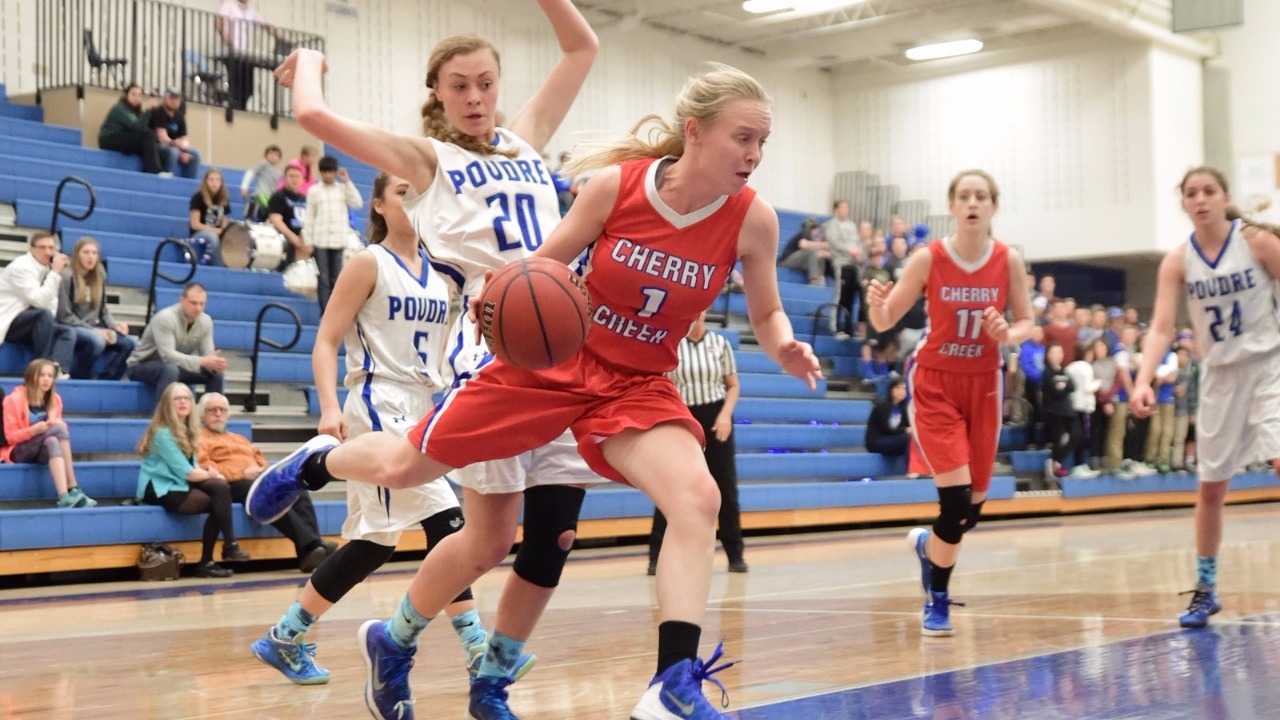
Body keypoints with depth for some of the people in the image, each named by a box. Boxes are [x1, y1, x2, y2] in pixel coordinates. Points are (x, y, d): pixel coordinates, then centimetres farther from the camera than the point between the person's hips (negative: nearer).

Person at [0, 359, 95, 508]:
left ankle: (64, 496, -47)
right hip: (19, 452, -4)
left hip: (44, 451, 4)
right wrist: (34, 430, -26)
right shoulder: (14, 399, -10)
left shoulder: (55, 400, 6)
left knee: (52, 442, -34)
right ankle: (73, 489, -37)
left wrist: (60, 425, -12)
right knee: (59, 429, -29)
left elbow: (58, 426, 12)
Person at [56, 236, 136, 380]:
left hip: (93, 328, 7)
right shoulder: (67, 276, -12)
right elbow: (64, 316, -13)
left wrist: (115, 324, -5)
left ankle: (106, 379, -8)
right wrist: (93, 330, -17)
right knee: (96, 340, -37)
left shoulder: (99, 277, 9)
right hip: (69, 329, -7)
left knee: (131, 343, -13)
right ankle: (79, 379, -18)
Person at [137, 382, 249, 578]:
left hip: (179, 484, 8)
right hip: (161, 490, -8)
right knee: (218, 503, -22)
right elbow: (186, 473, -16)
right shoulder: (162, 433, -15)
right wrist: (212, 474, -2)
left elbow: (191, 468, 9)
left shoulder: (186, 430, 15)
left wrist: (210, 472, -11)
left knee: (221, 487, -19)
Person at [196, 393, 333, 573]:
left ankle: (312, 550, -39)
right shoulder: (199, 437, 16)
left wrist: (264, 471, 2)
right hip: (233, 484, -7)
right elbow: (203, 467, -3)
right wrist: (242, 473, -11)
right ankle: (310, 547, -47)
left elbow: (261, 461, 29)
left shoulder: (240, 439, 38)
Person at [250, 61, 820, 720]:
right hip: (553, 360, -1)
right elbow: (546, 265, -3)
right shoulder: (617, 184, -17)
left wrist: (786, 349, -19)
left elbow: (766, 314, 2)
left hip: (636, 386, 1)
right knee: (402, 468, 7)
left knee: (698, 498, -28)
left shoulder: (752, 220, -13)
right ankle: (315, 463, 45)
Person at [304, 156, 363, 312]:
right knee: (323, 278, -1)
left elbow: (357, 204, -6)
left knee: (337, 278, 5)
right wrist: (308, 241, -1)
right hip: (320, 240, -1)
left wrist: (347, 182, -4)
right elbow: (309, 217, 3)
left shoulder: (343, 188, 8)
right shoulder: (314, 190, 4)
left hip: (339, 240, 1)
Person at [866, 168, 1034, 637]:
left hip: (983, 386, 3)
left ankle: (928, 545, 41)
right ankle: (938, 601, 7)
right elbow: (886, 322, -8)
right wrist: (877, 303, -30)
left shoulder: (1009, 261, -6)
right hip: (934, 385, -3)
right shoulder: (929, 259, -12)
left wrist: (1009, 334, -20)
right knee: (956, 498, -15)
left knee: (973, 506, 6)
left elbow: (1026, 323, 3)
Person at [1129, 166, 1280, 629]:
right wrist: (1143, 382, -24)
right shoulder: (1177, 261, -4)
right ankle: (1206, 590, 23)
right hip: (1219, 375, 3)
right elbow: (1161, 328, -10)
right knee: (1210, 488, 9)